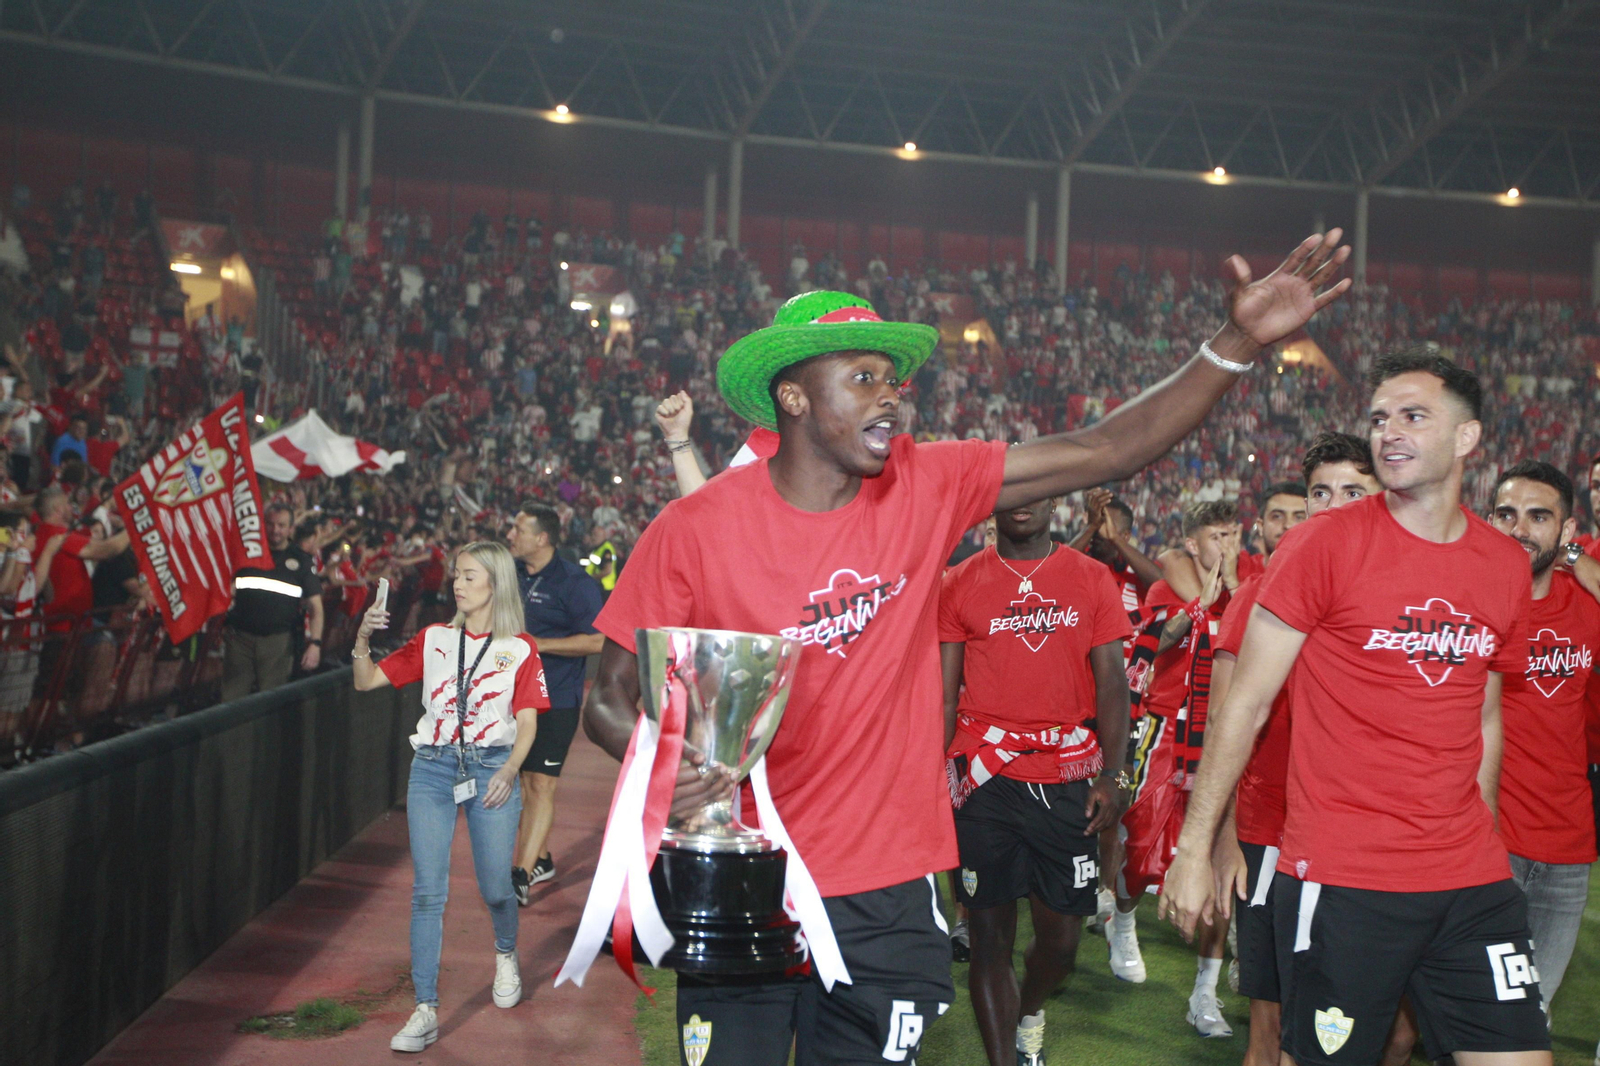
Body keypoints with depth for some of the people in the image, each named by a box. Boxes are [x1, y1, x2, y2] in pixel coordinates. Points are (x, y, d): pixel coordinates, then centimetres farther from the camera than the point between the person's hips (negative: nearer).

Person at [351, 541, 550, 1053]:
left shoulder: (520, 648, 5)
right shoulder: (432, 640, 10)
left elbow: (527, 720, 0)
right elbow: (366, 682, 8)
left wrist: (509, 770, -15)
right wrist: (363, 638, -10)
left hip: (491, 769, -1)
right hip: (433, 767, 1)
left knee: (495, 887, 2)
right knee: (427, 891, -6)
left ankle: (506, 955, 37)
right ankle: (426, 1010, -3)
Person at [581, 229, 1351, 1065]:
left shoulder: (925, 488, -3)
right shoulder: (696, 528, -10)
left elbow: (1101, 454, -6)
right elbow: (610, 699, -5)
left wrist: (1237, 343, -14)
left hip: (886, 899, 2)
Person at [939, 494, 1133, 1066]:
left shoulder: (1092, 579, 8)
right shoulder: (960, 584, 5)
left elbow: (1111, 682, 6)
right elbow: (943, 692, 5)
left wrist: (1113, 773, -3)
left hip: (1067, 780, 1)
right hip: (986, 778, -1)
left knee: (1061, 937, 6)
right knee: (990, 934, 2)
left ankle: (1030, 1013, 38)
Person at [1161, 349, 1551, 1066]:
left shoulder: (1506, 565, 8)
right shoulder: (1326, 544, -7)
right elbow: (1245, 704, -6)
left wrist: (1484, 842, 16)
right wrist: (1194, 847, -8)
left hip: (1473, 885, 5)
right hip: (1340, 882, -5)